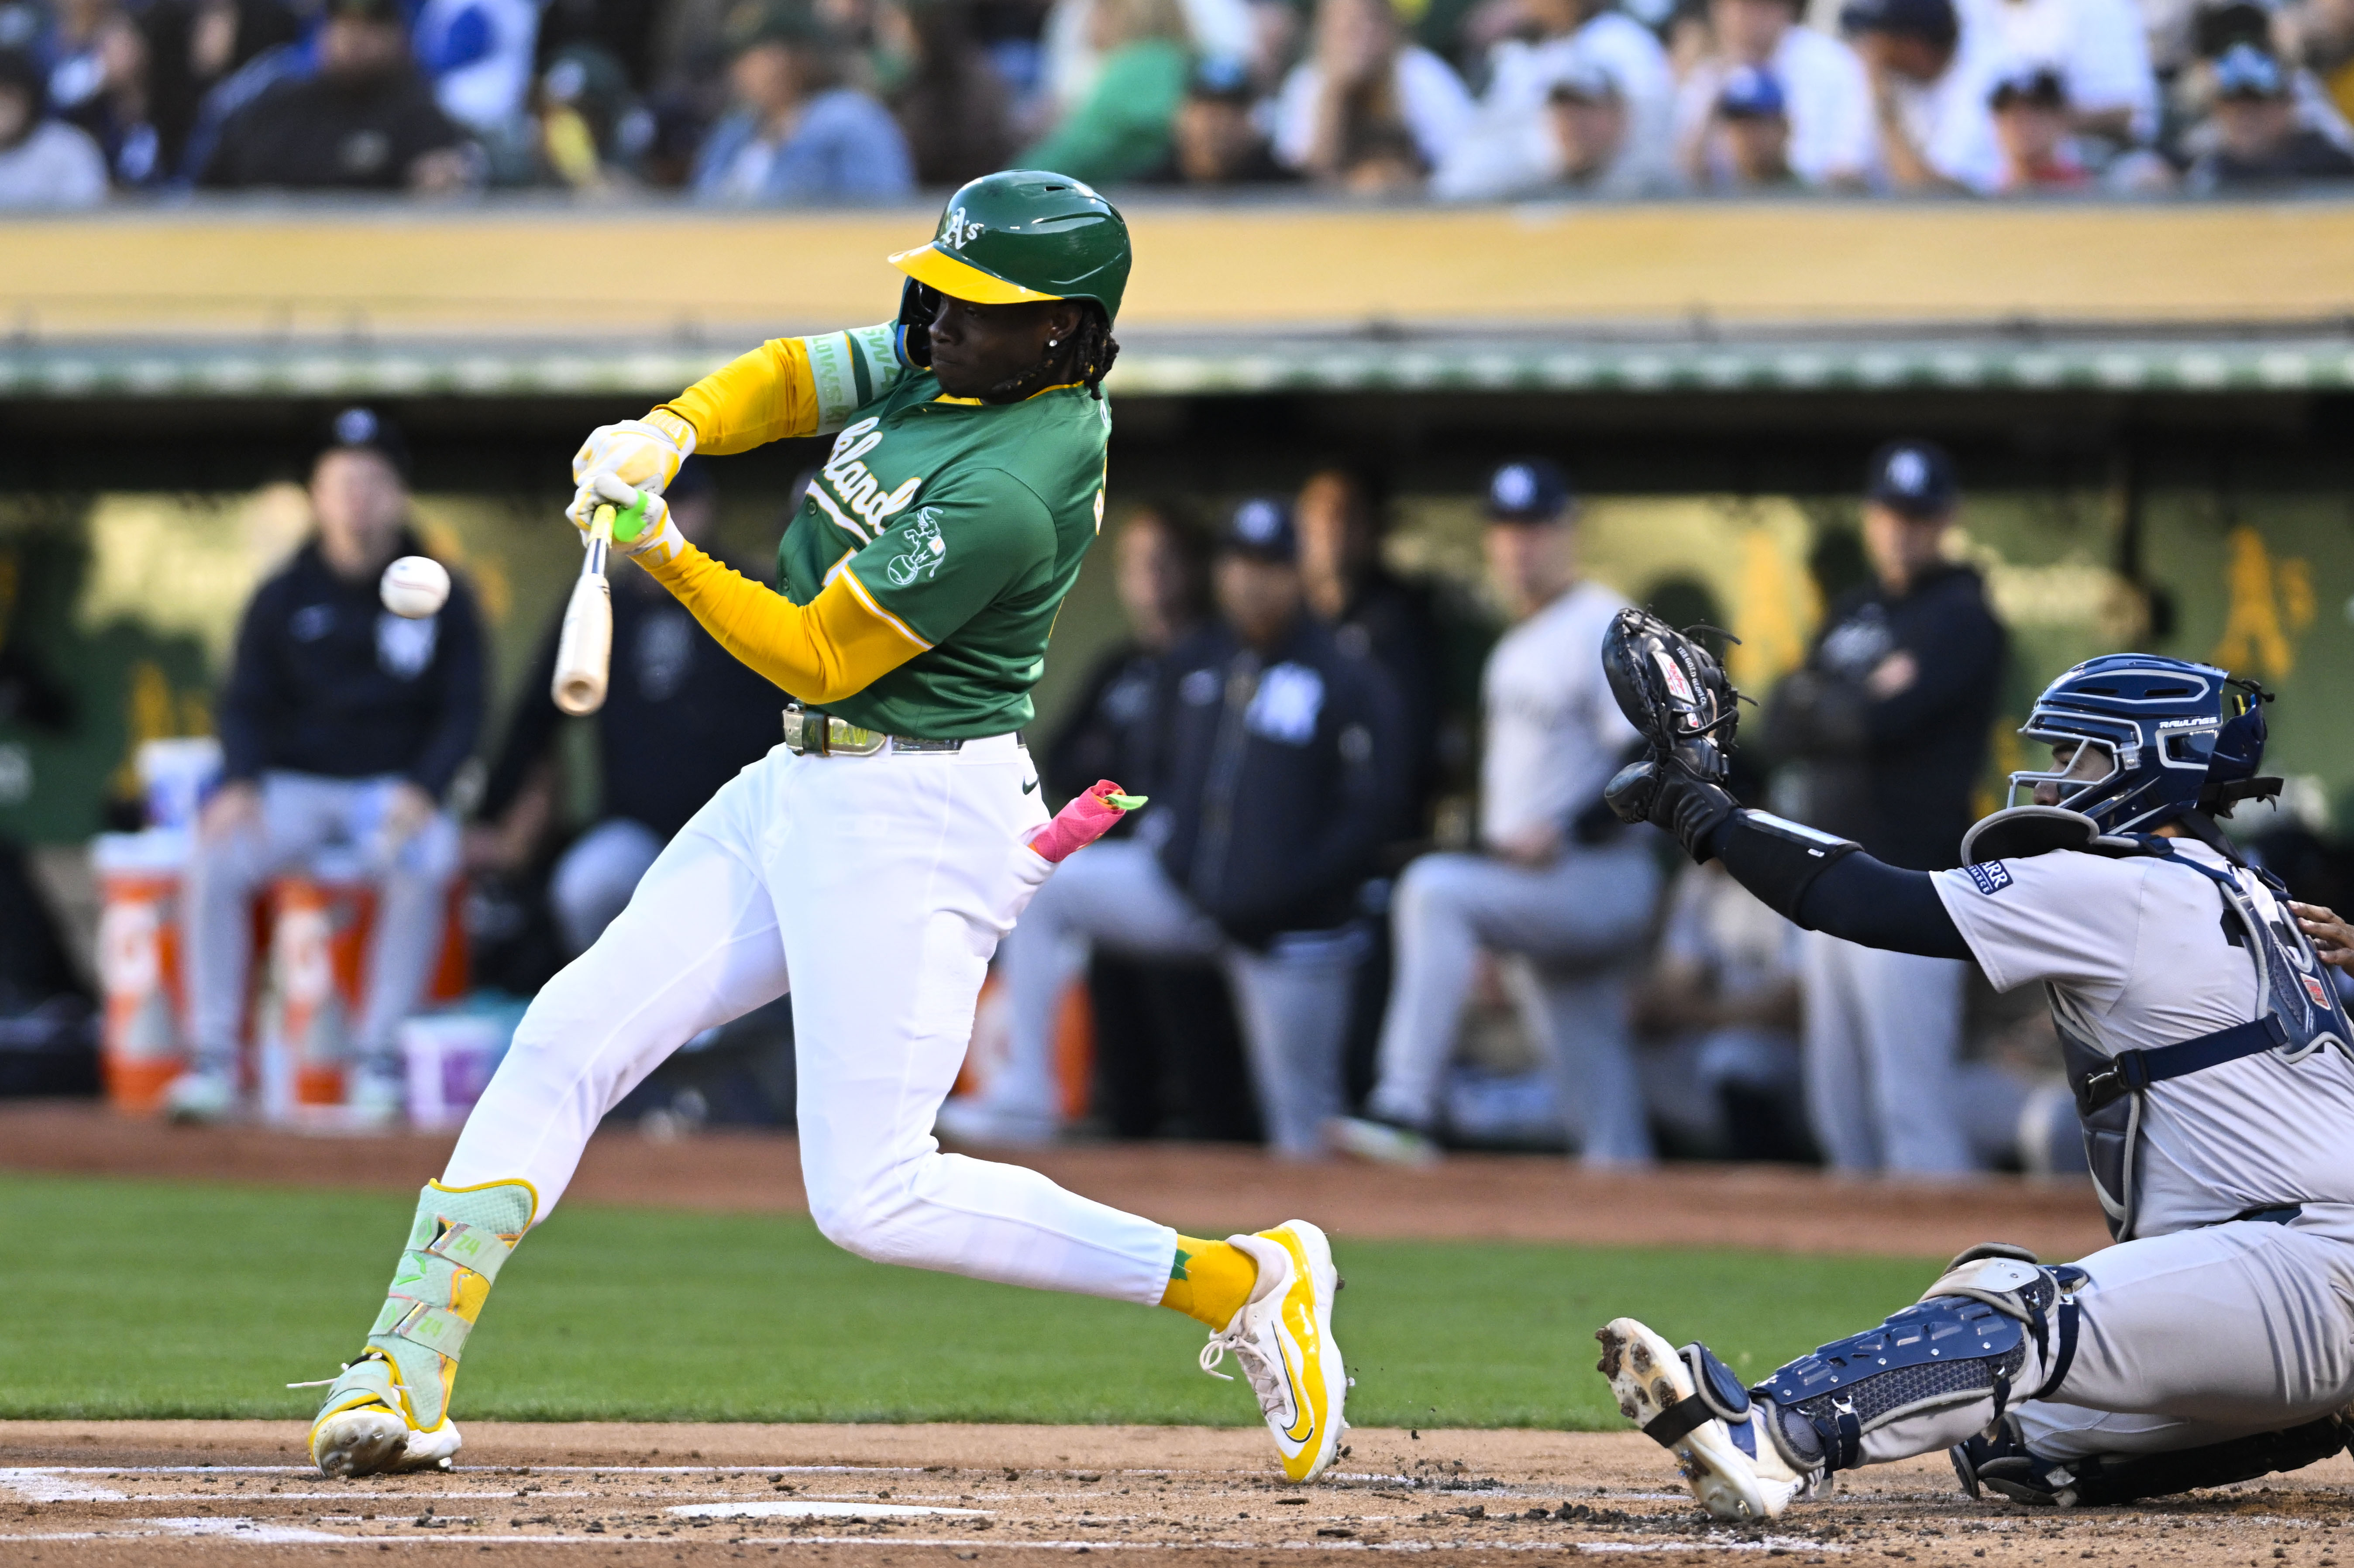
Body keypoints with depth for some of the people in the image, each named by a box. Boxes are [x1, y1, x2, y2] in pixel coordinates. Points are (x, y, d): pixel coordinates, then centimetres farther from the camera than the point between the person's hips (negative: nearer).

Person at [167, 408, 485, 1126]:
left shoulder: (443, 600, 2)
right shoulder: (282, 600, 6)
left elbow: (463, 712, -1)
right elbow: (247, 704, 4)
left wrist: (423, 791, -20)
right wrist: (240, 784, -16)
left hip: (397, 789, -1)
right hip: (293, 788, 1)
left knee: (422, 864, -35)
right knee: (215, 859, -28)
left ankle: (378, 1058, -24)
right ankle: (213, 1060, -21)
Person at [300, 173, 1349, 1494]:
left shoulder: (1007, 493, -24)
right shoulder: (943, 355, 3)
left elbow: (819, 656, -19)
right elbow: (792, 378, 14)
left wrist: (668, 557, -17)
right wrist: (670, 432, -6)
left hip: (913, 821, -10)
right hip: (799, 791, 10)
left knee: (872, 1200, -13)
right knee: (569, 1038, 3)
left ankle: (1237, 1282, -5)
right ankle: (408, 1375, 4)